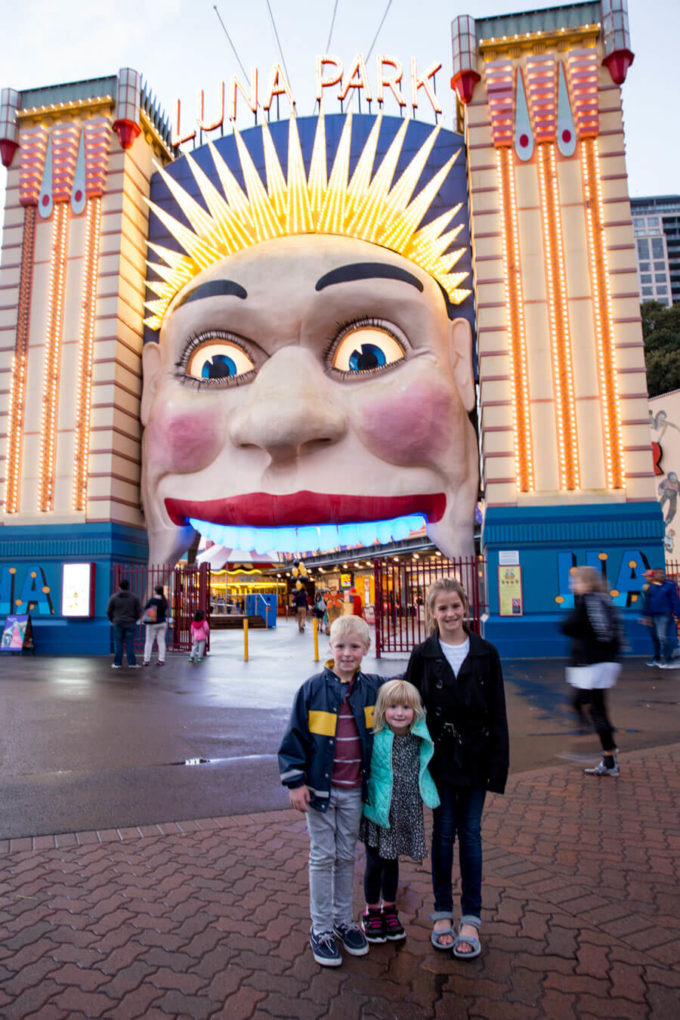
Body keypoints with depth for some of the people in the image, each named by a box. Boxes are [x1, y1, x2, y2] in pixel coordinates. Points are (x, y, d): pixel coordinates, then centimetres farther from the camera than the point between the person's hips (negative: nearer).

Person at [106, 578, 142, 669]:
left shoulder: (114, 597, -1)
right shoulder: (134, 597, 1)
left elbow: (109, 611, 3)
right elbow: (139, 610, 4)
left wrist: (113, 620, 17)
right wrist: (134, 620, 18)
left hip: (118, 623, 0)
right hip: (130, 624, 0)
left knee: (118, 644, 5)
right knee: (130, 644, 3)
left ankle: (117, 663, 9)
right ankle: (132, 663, 3)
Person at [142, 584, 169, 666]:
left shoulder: (152, 600, -13)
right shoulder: (164, 600, 2)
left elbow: (145, 608, -10)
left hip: (153, 623, -5)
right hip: (163, 622, 5)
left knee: (149, 641, 3)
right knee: (161, 641, 7)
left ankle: (147, 660, 3)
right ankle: (161, 660, 5)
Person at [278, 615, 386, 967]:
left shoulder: (372, 687, -5)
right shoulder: (313, 688, -12)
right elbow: (295, 735, -8)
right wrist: (295, 782, -9)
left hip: (354, 790, 3)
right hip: (320, 787, -2)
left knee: (347, 856, 17)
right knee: (323, 857, 9)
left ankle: (344, 921, 36)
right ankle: (321, 928, 26)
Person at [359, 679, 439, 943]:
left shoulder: (420, 736, -9)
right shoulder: (374, 738, -20)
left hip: (406, 811, 3)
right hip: (377, 810, -3)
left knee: (392, 861, 19)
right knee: (375, 862, 11)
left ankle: (389, 909, 40)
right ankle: (371, 911, 34)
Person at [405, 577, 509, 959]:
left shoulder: (486, 653, -4)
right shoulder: (423, 655, -5)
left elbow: (497, 712, -1)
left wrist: (498, 762, -4)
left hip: (475, 757, 0)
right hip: (440, 757, 0)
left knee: (471, 835, 10)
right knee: (443, 834, 11)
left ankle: (471, 918, 24)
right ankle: (443, 913, 28)